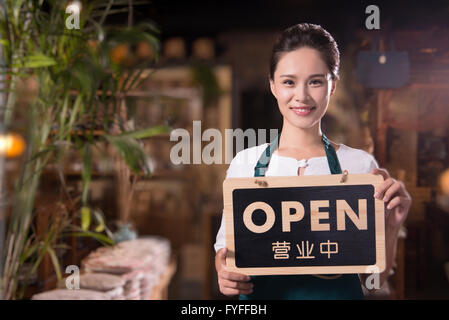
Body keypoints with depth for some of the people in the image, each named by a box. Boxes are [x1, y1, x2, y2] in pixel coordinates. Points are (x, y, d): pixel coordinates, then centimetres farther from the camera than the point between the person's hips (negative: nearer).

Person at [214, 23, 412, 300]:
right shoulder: (246, 163, -5)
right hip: (262, 296, 1)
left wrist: (391, 226, -18)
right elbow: (226, 247, 4)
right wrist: (224, 273, -17)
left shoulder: (360, 165, -6)